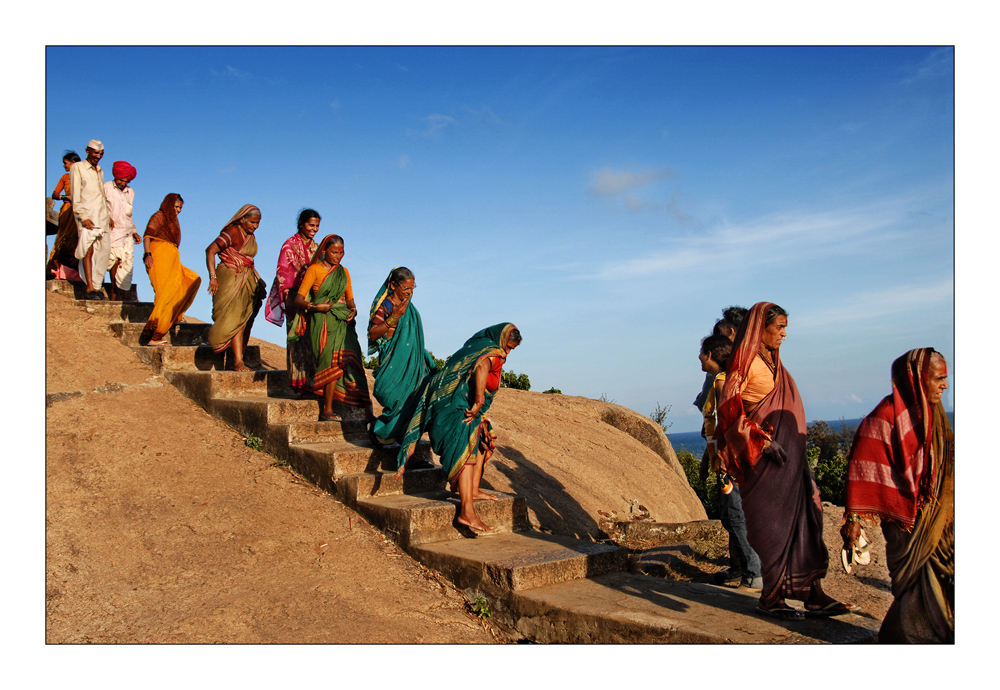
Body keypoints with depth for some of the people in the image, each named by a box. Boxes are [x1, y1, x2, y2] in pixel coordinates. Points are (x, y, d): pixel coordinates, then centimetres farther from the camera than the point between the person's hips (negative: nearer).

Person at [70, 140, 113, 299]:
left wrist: (108, 215, 12)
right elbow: (75, 195, -4)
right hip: (87, 215, -6)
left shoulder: (100, 171, 23)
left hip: (102, 216, 6)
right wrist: (83, 217, -13)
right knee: (89, 250, -14)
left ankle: (97, 288, -1)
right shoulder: (77, 168, 4)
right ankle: (89, 289, -18)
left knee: (102, 252, -2)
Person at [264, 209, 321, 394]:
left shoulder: (315, 247, 16)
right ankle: (300, 382, -6)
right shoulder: (290, 245, 0)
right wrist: (287, 294, -12)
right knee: (298, 337, -8)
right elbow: (282, 271, -4)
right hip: (296, 295, -5)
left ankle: (312, 382, 5)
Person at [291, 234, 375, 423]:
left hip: (342, 322, 4)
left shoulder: (343, 272, 19)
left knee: (350, 361, -7)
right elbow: (298, 299, -2)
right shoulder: (314, 270, 3)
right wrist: (315, 307, -19)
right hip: (323, 322, -4)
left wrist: (353, 310, 0)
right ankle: (327, 410, -8)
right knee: (333, 364, -13)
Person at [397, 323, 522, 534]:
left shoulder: (473, 346, 23)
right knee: (467, 452, -18)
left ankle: (473, 491, 22)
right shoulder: (493, 353, -6)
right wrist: (479, 402, -28)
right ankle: (467, 512, -27)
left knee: (484, 439, 24)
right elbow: (481, 368, -30)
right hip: (457, 410, -11)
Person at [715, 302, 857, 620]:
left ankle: (813, 594, 10)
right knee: (774, 525, -2)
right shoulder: (746, 360, -9)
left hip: (787, 452, 8)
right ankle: (771, 597, 10)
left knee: (803, 519, 6)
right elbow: (729, 406, -16)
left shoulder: (772, 361, 17)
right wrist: (763, 439, -22)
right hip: (764, 456, -8)